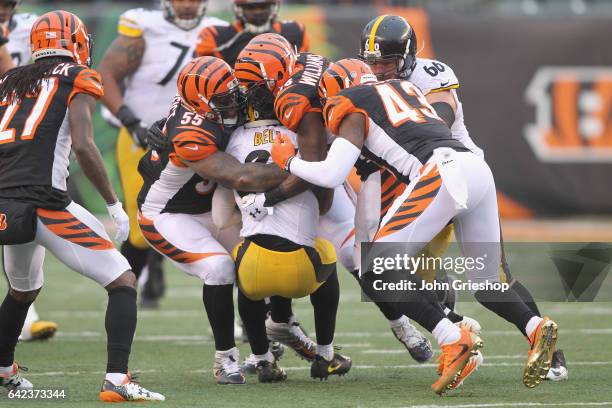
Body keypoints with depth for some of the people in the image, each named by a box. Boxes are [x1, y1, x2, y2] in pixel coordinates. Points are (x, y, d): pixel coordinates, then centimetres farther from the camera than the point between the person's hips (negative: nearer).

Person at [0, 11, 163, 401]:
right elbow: (83, 146, -9)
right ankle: (117, 380, -14)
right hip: (46, 202, -6)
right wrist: (114, 204, -4)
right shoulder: (78, 80, 4)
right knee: (123, 281, 1)